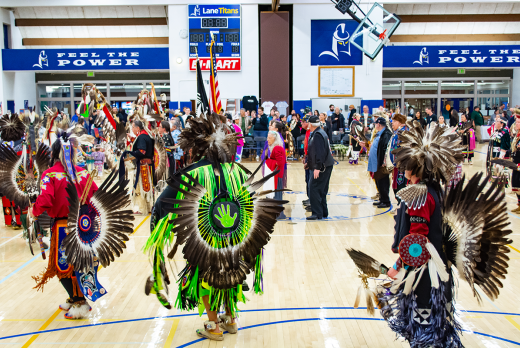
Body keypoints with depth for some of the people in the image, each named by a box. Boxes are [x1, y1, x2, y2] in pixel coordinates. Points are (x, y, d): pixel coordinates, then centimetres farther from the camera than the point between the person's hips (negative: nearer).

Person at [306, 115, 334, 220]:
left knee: (314, 189, -8)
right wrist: (309, 162, 29)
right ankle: (323, 213, 22)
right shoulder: (317, 133, 17)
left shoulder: (317, 135, -16)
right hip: (326, 166, 10)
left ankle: (317, 214, -6)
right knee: (321, 190, 15)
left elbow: (320, 153, -24)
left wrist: (317, 167, -25)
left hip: (322, 167, -10)